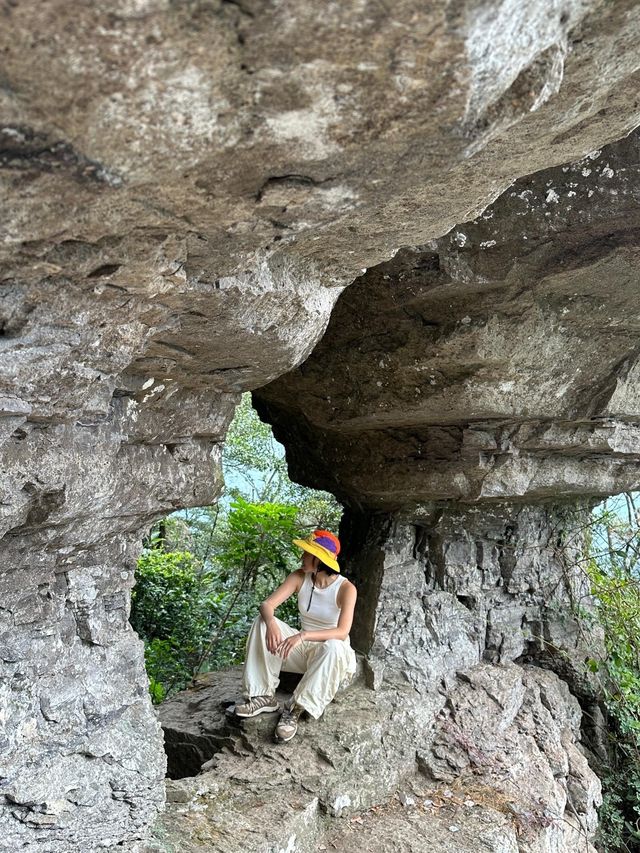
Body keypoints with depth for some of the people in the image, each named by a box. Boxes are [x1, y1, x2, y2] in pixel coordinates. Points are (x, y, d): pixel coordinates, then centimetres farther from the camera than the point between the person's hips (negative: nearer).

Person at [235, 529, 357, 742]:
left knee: (333, 647, -40)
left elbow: (342, 632, -30)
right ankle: (264, 695, -20)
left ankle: (295, 710, -32)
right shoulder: (300, 577, -6)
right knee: (263, 622, -18)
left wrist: (303, 635, -43)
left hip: (333, 654, -4)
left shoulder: (345, 588, -19)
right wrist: (271, 624, -38)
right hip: (304, 648, 4)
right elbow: (267, 604, -14)